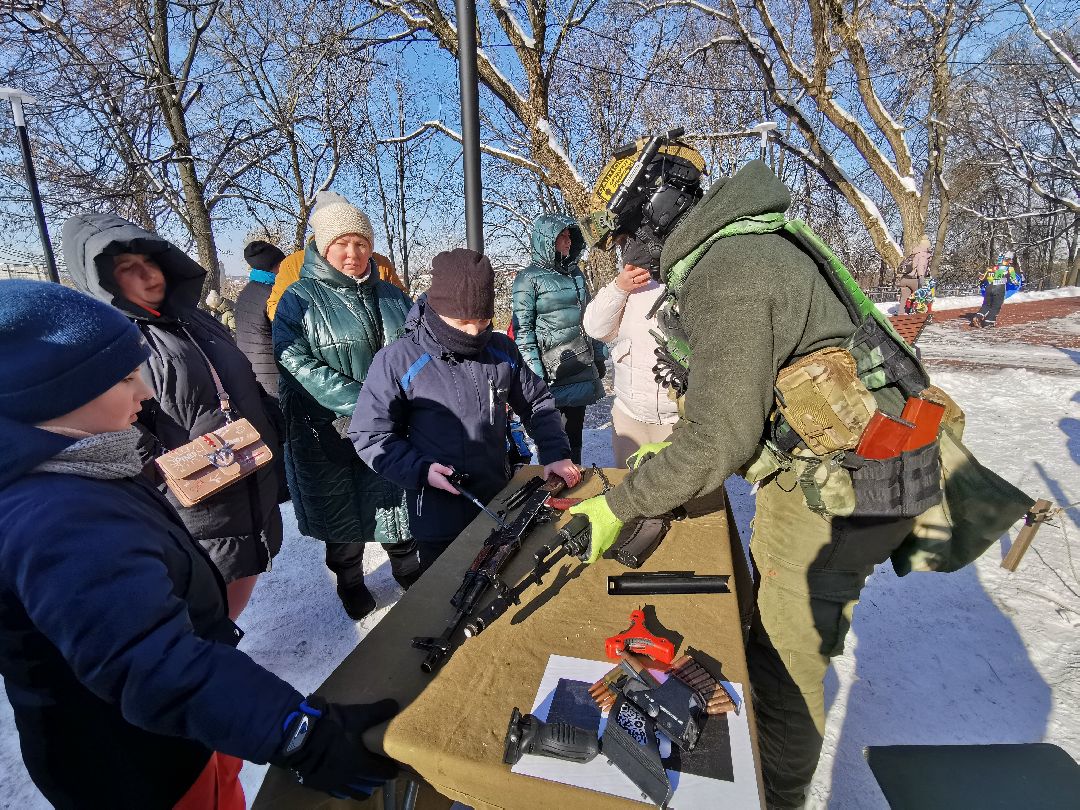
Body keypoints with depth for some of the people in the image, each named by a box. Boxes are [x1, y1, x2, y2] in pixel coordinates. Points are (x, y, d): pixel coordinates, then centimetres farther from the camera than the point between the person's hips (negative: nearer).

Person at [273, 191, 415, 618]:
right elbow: (297, 365, -16)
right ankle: (350, 585, 37)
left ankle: (407, 571, 38)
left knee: (398, 505, 15)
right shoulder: (299, 299, -5)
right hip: (330, 435, -3)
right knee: (343, 519, 13)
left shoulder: (391, 295, 8)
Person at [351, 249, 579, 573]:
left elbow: (538, 403, 10)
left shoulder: (502, 350, -1)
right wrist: (420, 470, -20)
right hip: (438, 513, -3)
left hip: (501, 503, 4)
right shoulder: (398, 360, -13)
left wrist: (556, 454, -1)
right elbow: (369, 434, -8)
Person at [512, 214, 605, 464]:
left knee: (575, 429, 13)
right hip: (553, 369, -6)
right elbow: (522, 329, -10)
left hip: (581, 368, 6)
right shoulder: (528, 278, -5)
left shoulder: (576, 273, 15)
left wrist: (599, 356, 18)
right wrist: (535, 373, -16)